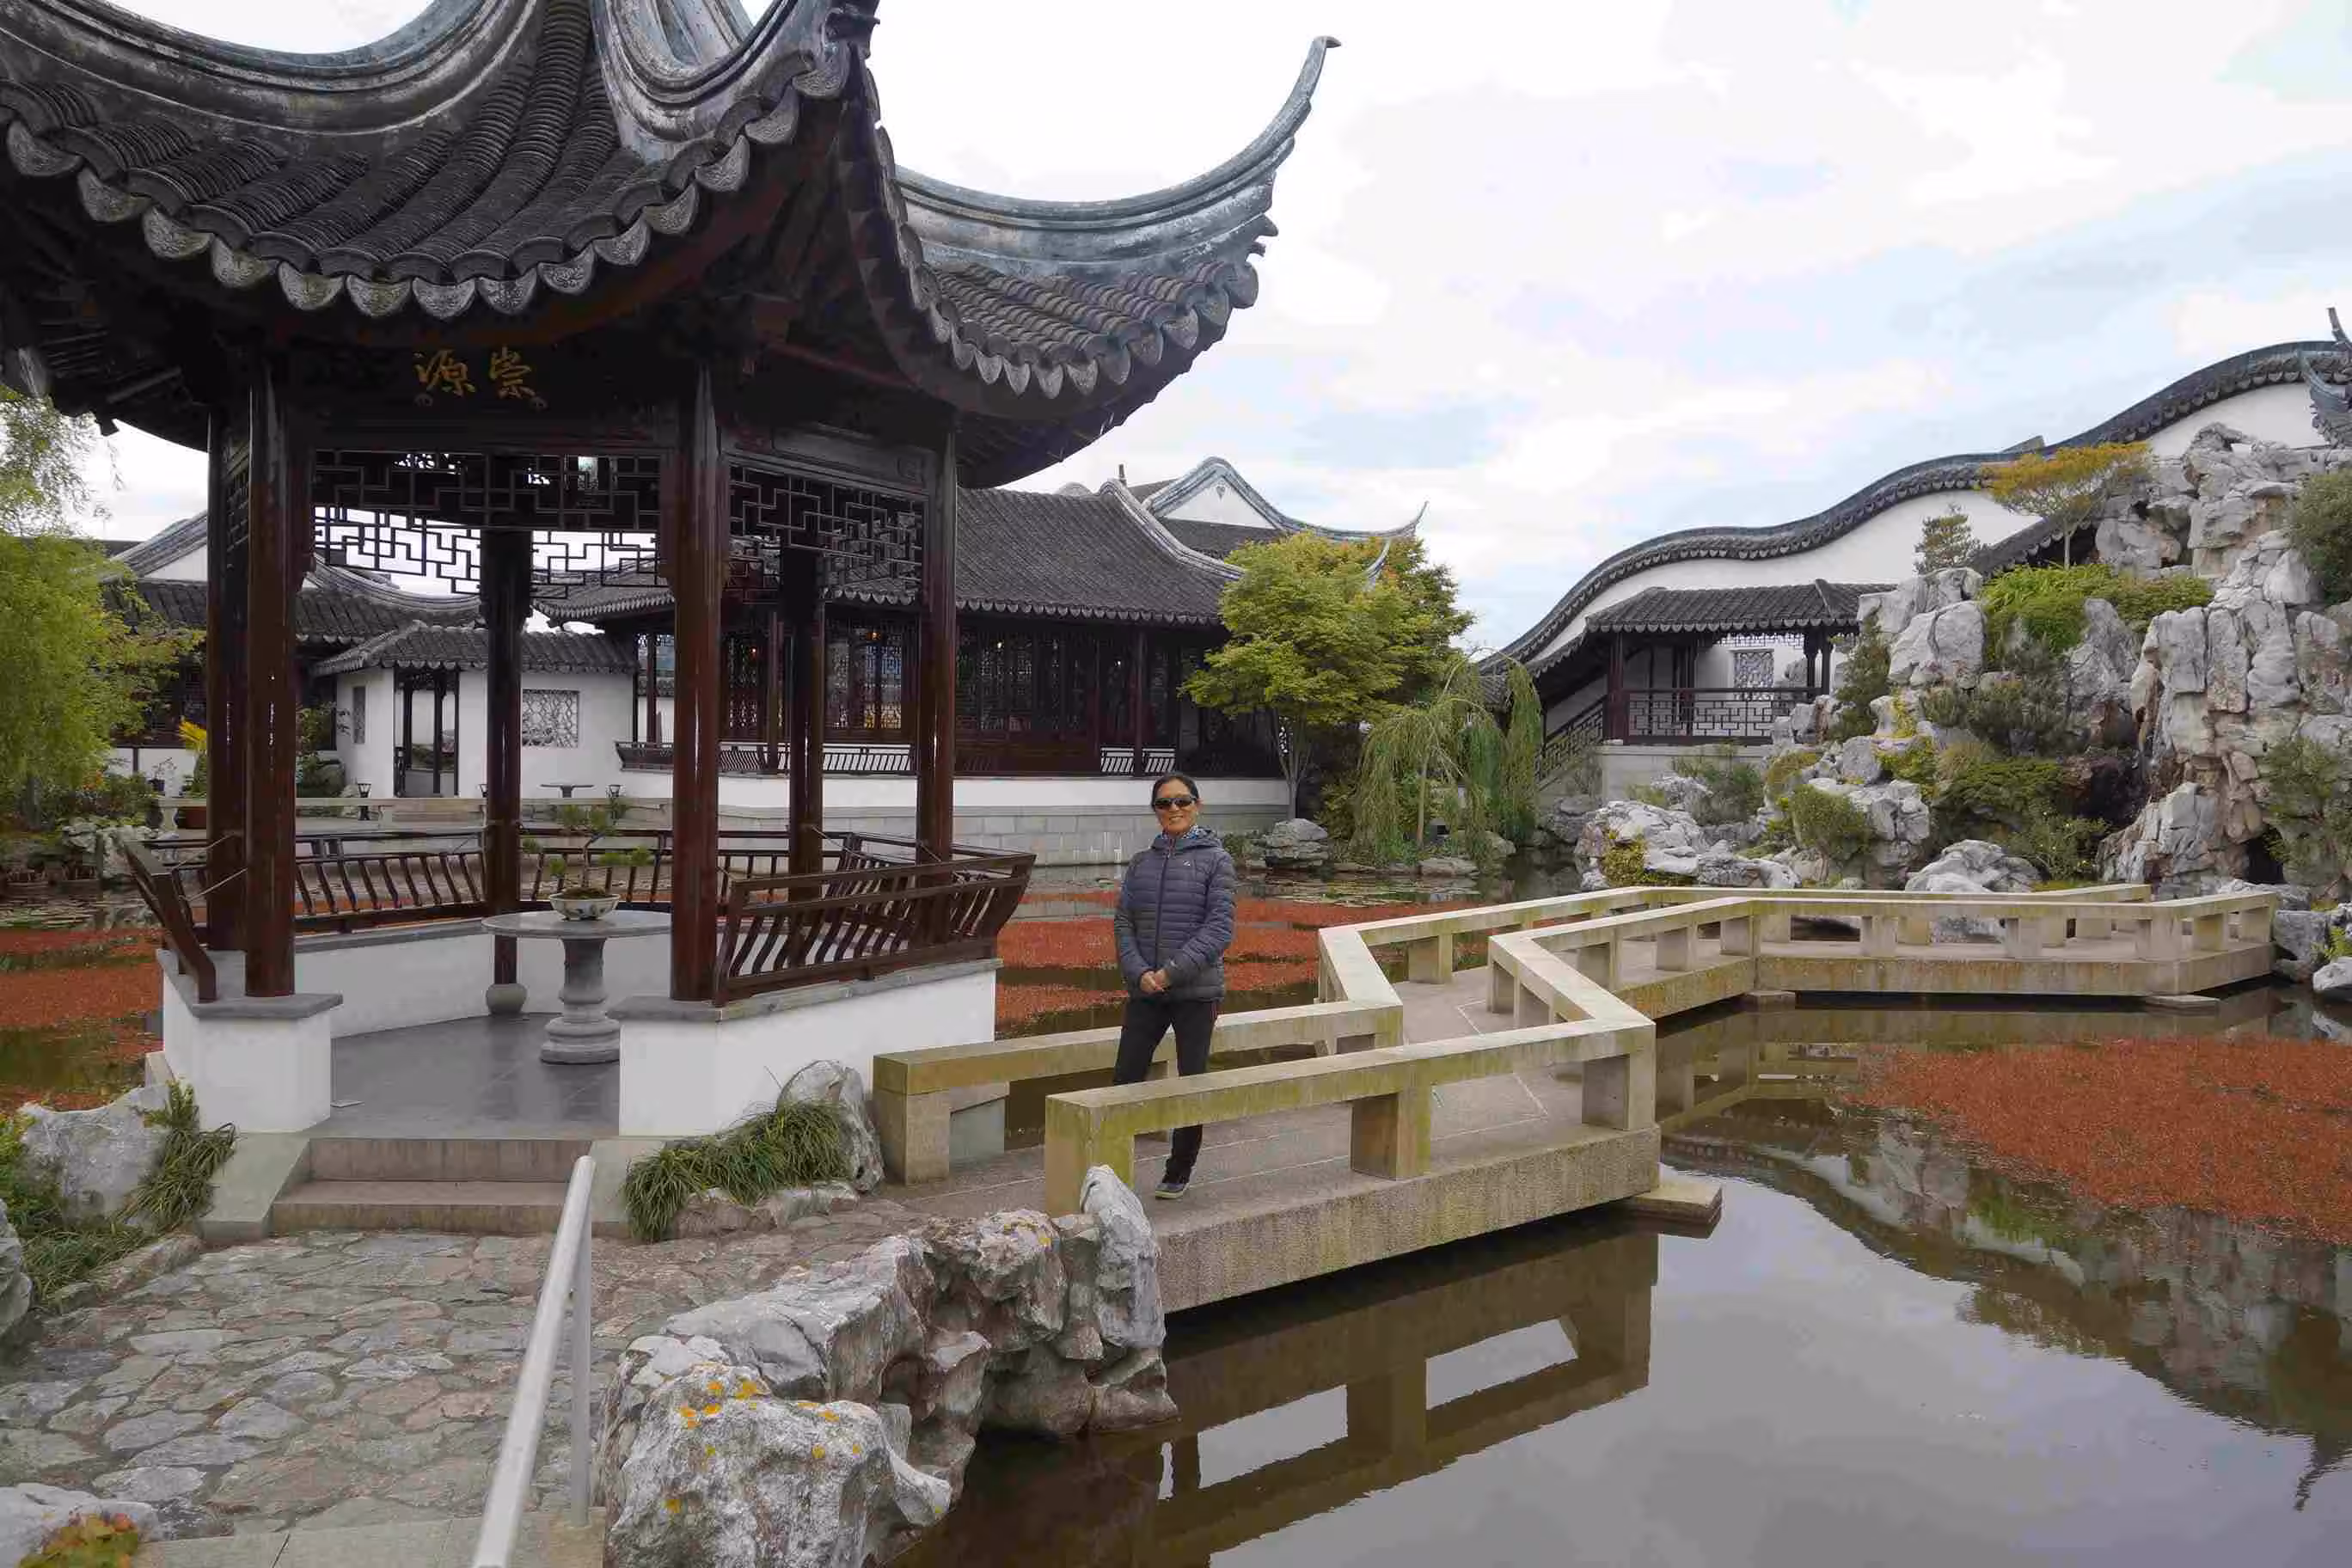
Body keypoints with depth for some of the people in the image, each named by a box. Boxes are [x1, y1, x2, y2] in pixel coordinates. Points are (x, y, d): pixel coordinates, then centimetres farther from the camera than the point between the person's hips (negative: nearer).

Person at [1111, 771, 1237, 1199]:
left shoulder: (1214, 859, -2)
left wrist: (1172, 971, -16)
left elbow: (1219, 928, -10)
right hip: (1144, 992, 3)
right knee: (1125, 1079, 1)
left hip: (1196, 991, -3)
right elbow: (1123, 922, 6)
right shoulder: (1141, 863, 9)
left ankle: (1179, 1172, 21)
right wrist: (1138, 972, -11)